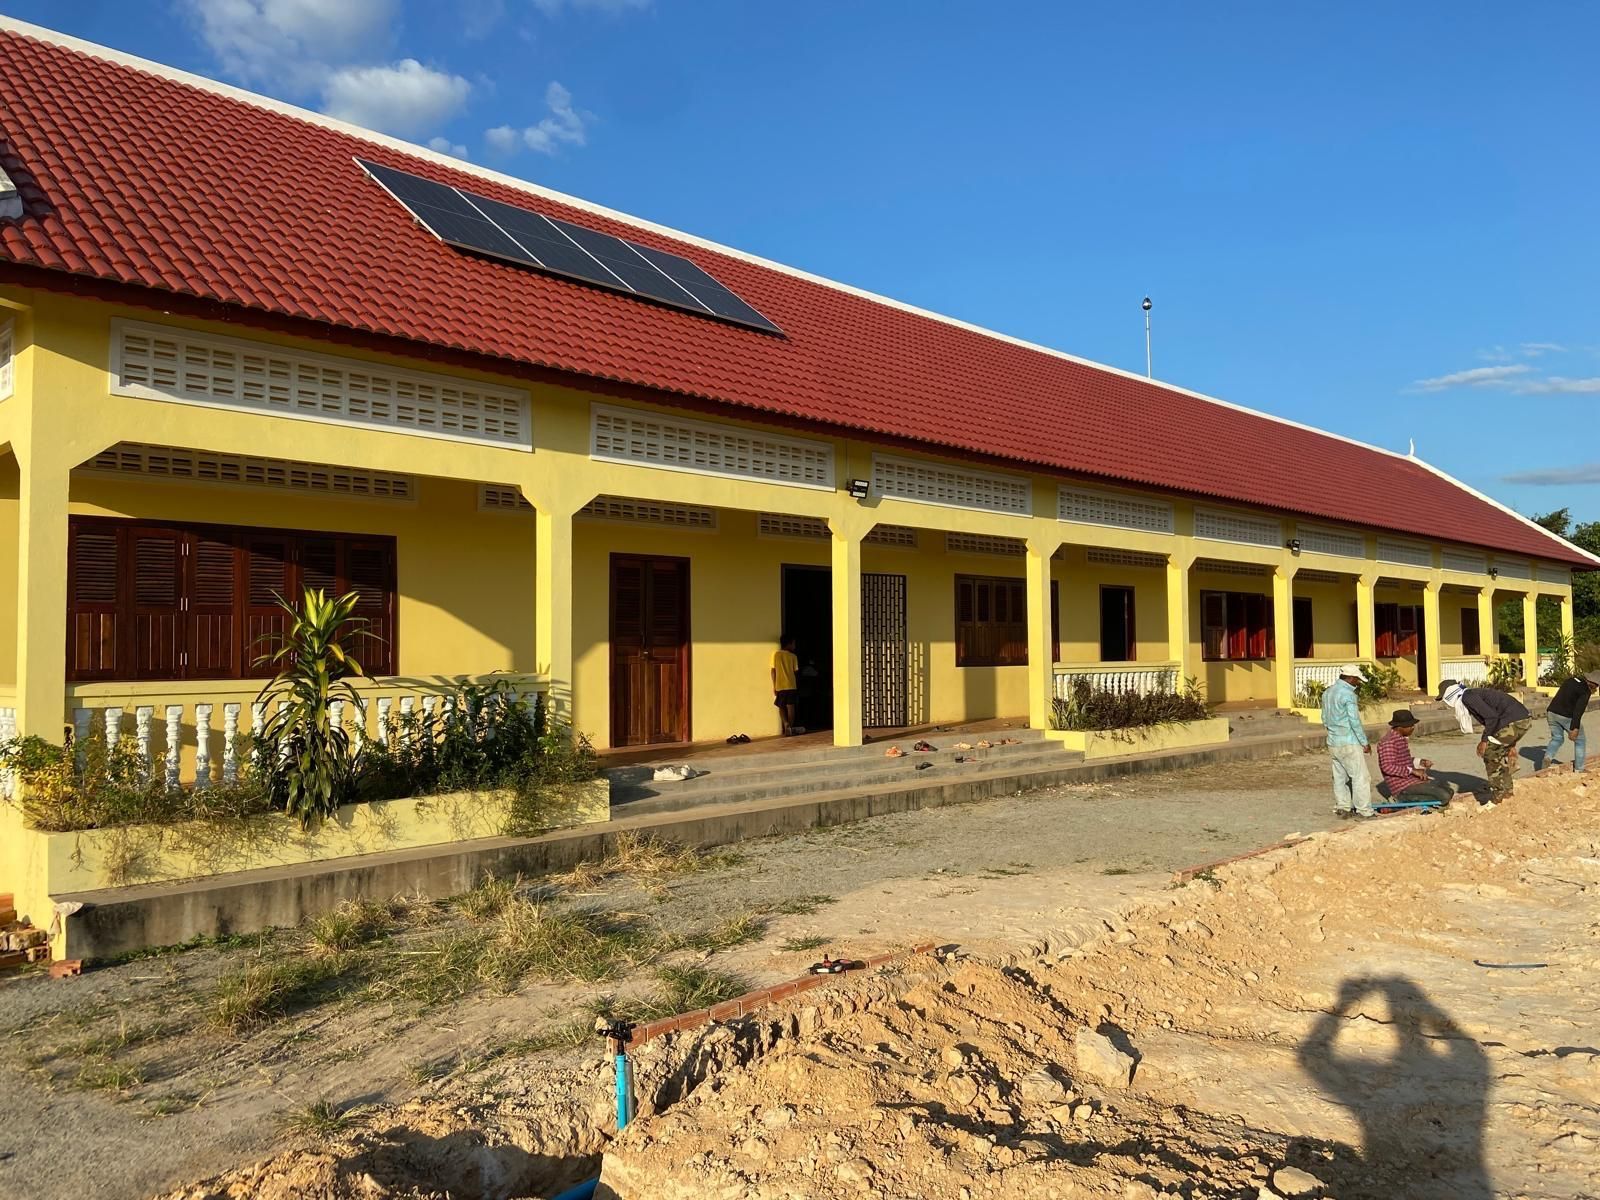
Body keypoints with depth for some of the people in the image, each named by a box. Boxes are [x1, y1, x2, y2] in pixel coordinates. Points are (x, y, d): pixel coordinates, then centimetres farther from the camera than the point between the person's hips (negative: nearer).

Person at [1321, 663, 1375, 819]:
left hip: (1333, 742, 8)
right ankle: (1364, 811, 2)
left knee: (1340, 776, 13)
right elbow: (1355, 722, -16)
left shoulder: (1327, 692, 9)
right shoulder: (1348, 694, -16)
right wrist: (1365, 743, -9)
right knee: (1360, 776, -1)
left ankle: (1342, 808, 17)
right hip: (1349, 743, -8)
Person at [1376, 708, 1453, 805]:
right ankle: (1402, 799, -9)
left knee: (1448, 789, 14)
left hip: (1413, 780, 10)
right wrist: (1413, 771, -24)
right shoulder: (1389, 742, -18)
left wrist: (1419, 762, 9)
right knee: (1444, 796, -17)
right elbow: (1387, 767, -27)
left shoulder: (1402, 738, 14)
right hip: (1403, 787, -10)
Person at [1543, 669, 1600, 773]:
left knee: (1557, 738, 19)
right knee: (1579, 741, 13)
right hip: (1567, 716, -6)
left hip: (1552, 712, 6)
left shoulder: (1573, 679, 10)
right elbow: (1579, 710, -19)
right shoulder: (1585, 690, -11)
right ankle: (1579, 769, 14)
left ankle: (1548, 757, -5)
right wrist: (1575, 728, -21)